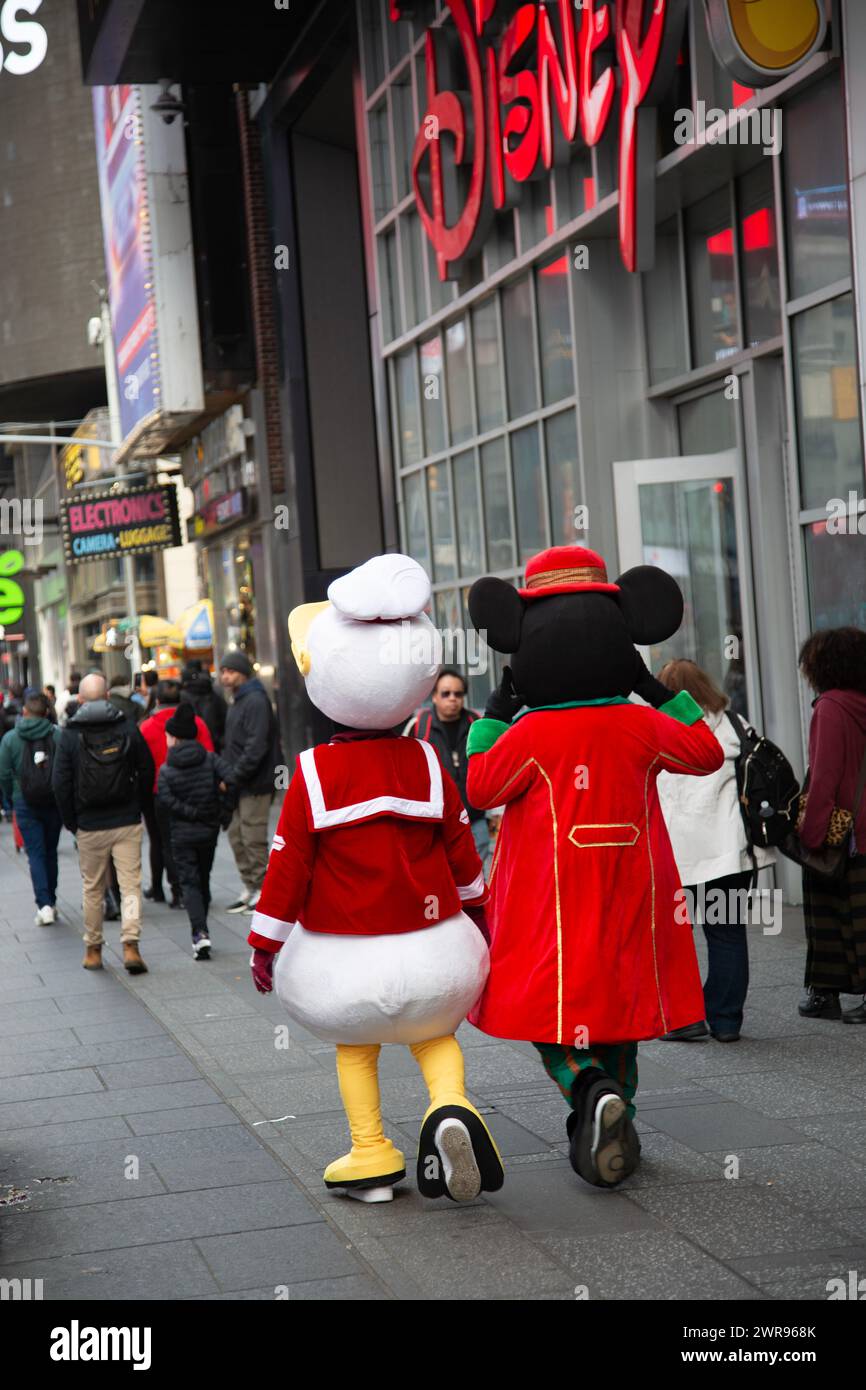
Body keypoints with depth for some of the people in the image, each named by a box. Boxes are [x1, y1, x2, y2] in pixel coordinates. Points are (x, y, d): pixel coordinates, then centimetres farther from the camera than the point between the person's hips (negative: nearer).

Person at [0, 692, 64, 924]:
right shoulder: (59, 735, -6)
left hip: (25, 804, -1)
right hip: (55, 803, 1)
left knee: (35, 854, 1)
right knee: (50, 852, 14)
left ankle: (44, 905, -13)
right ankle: (51, 902, 21)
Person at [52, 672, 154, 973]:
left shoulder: (70, 736, -4)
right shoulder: (128, 729, -1)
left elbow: (60, 784, -4)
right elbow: (147, 771, 4)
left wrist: (71, 823, 6)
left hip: (90, 826, 0)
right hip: (127, 823, 0)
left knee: (92, 890, 12)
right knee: (130, 885, 0)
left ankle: (93, 950, 19)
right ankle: (130, 945, -12)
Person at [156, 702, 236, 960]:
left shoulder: (166, 769, -9)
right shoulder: (210, 759, -1)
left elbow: (165, 801, -20)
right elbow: (230, 779, -14)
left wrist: (191, 813, -14)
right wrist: (221, 810, -4)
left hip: (182, 834, -3)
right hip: (209, 832, 3)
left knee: (189, 882, -1)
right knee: (203, 879, 19)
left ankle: (200, 933, -18)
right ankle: (201, 929, 27)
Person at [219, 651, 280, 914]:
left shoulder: (255, 701, -14)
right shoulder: (237, 702, 17)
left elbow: (256, 746, -21)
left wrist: (234, 775, -20)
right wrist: (227, 773, 11)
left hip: (254, 784, -10)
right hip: (238, 784, 10)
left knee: (253, 838, -5)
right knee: (237, 837, 12)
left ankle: (263, 889, 4)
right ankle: (249, 887, 20)